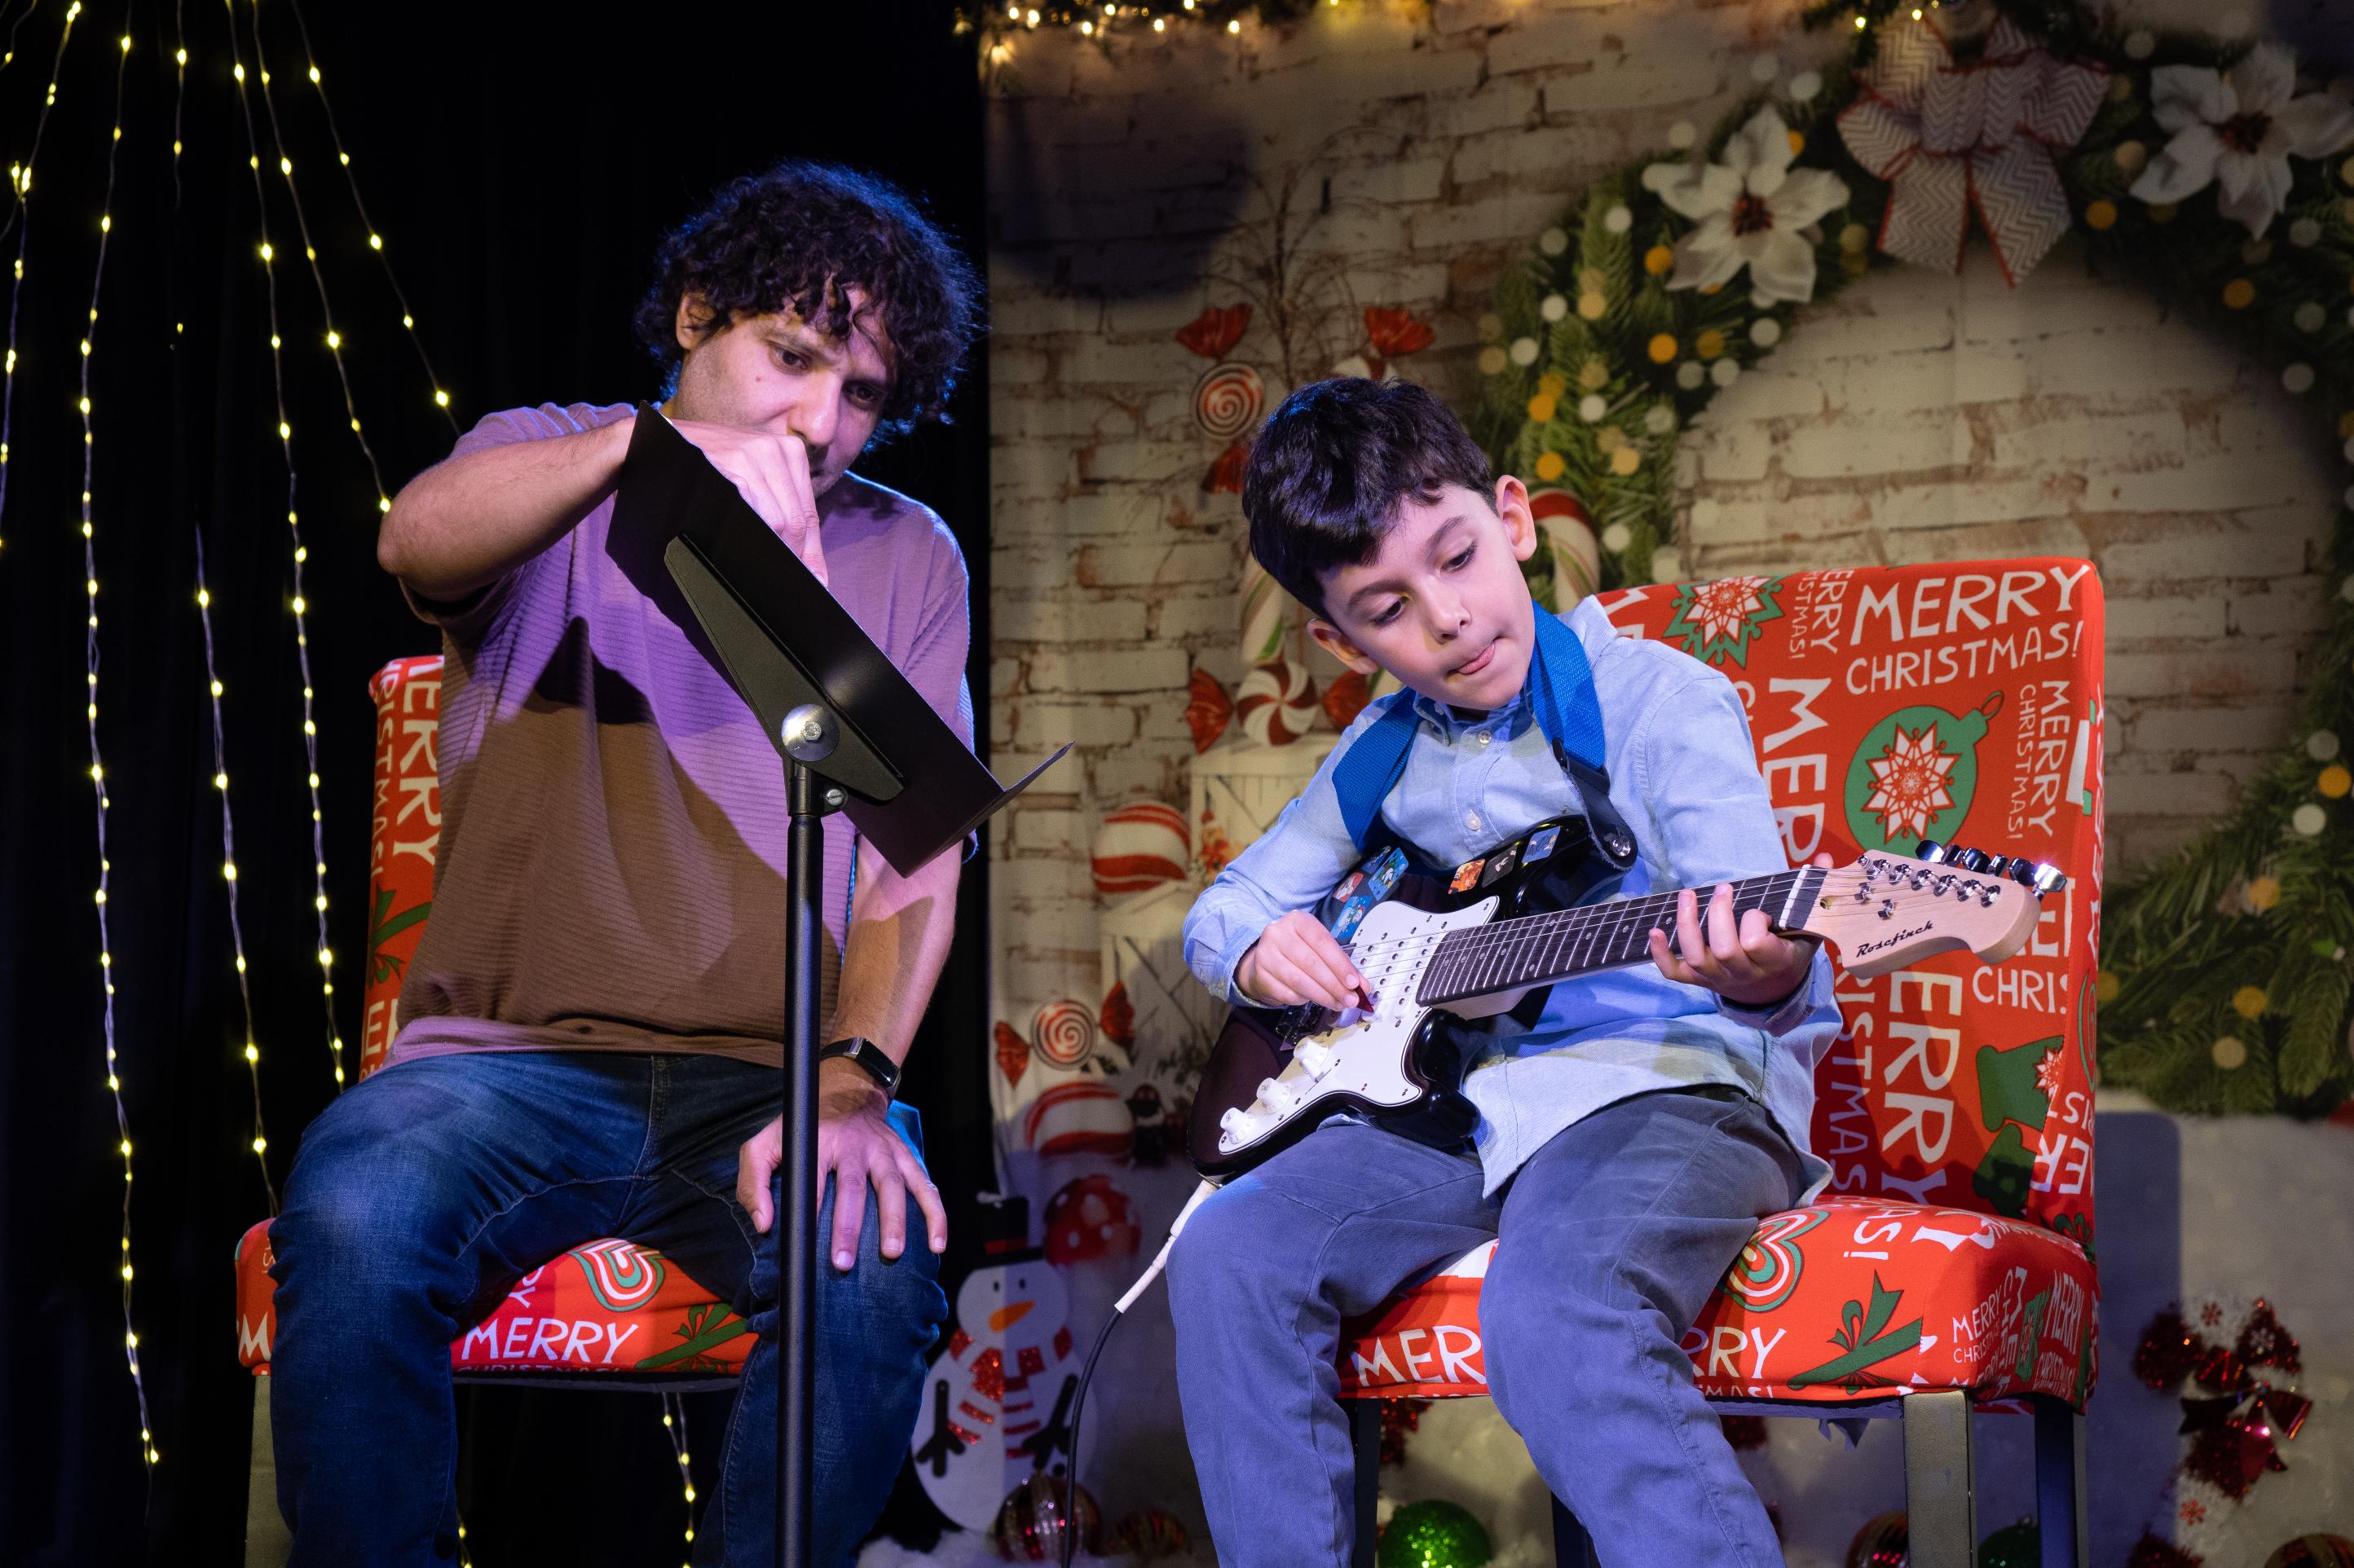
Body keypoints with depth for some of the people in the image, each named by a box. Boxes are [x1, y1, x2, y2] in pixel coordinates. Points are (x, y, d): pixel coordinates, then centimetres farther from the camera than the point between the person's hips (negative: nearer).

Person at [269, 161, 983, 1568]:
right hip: (517, 1059, -1)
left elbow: (922, 856, 5)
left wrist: (853, 1083, -14)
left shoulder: (909, 560, 15)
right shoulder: (548, 477, 9)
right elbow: (419, 540, -16)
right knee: (355, 1218, -32)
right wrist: (657, 447, -36)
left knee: (873, 1267, -32)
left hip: (776, 1076, 1)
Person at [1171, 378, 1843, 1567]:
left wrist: (1756, 970, -42)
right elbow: (1227, 903, 26)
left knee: (1552, 1316, -35)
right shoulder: (1382, 756, 14)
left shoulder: (1659, 702, -5)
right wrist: (1256, 952, 1)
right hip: (1449, 1090, 6)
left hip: (1667, 1085, -6)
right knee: (1230, 1258, -16)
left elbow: (1780, 965, -17)